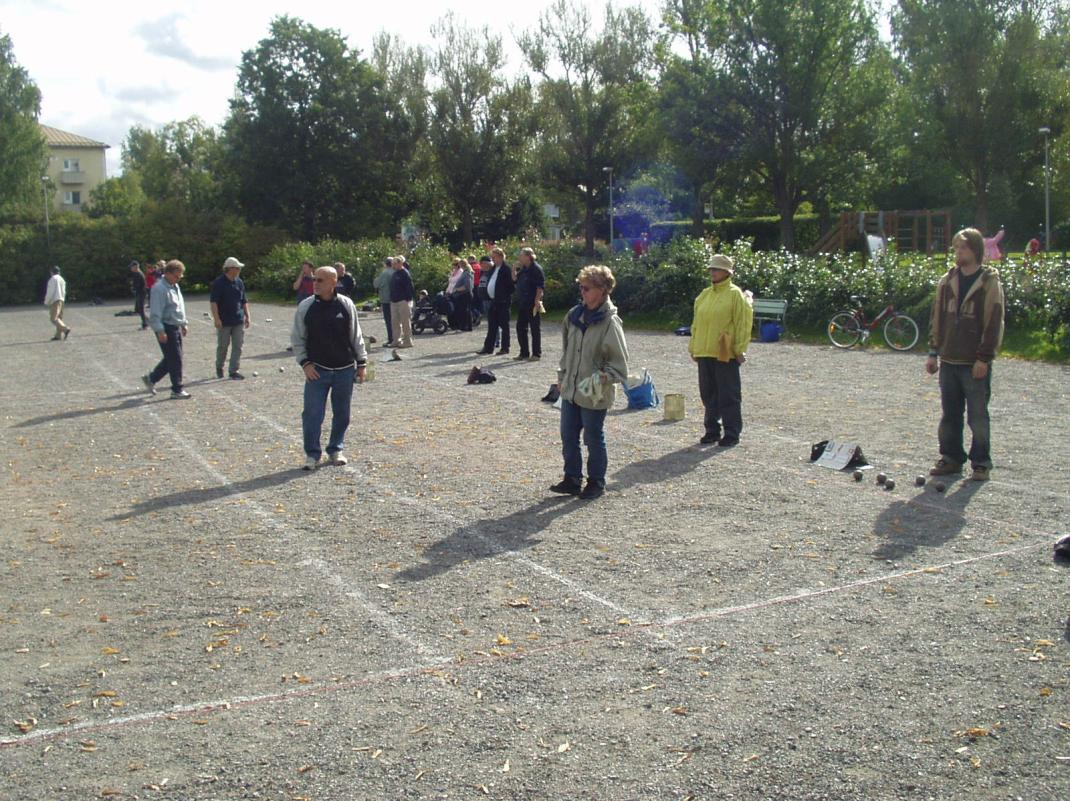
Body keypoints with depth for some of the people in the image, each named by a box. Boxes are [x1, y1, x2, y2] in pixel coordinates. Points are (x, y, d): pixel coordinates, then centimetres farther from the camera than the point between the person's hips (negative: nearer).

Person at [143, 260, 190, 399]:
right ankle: (177, 390, 2)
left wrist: (184, 324, 22)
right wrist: (160, 331, -23)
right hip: (166, 329, -10)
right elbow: (155, 313, -20)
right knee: (175, 359, -6)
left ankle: (151, 379, 27)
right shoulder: (159, 289, -16)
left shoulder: (175, 286, 14)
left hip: (176, 328, 10)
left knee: (171, 358, 14)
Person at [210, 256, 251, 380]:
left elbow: (244, 301, 16)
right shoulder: (218, 283, -9)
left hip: (238, 321, 5)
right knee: (223, 345, 6)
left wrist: (247, 316, 10)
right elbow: (213, 301, -13)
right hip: (224, 322, -5)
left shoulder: (239, 282, 9)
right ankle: (219, 367, 28)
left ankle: (233, 370, 5)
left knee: (238, 346, 0)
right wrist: (216, 318, -20)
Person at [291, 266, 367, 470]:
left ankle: (336, 449, 26)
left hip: (345, 369, 1)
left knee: (342, 413, 10)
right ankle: (312, 454, 9)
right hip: (317, 369, -1)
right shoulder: (305, 307, -1)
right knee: (312, 414, -4)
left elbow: (356, 336, 8)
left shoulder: (346, 305, 0)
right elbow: (297, 338, 5)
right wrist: (305, 363, -4)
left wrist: (361, 362, 7)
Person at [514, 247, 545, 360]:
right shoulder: (523, 269, 13)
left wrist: (537, 300, -21)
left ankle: (536, 354, 7)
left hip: (533, 304, -8)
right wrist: (514, 272, 3)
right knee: (520, 328, 10)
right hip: (522, 304, 8)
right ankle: (524, 352, 20)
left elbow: (540, 287, -16)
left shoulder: (536, 269, -11)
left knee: (535, 329, 1)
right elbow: (515, 281, 19)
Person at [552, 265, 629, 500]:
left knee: (593, 439, 7)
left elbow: (619, 363, -12)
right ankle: (572, 479, 25)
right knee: (568, 436, 12)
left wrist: (603, 377, -25)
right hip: (570, 390, 6)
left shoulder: (610, 322, -15)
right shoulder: (575, 315, 3)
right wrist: (562, 376, 14)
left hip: (594, 394, -6)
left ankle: (596, 481, 22)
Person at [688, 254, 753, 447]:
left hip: (725, 353, -7)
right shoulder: (704, 294, 13)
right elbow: (696, 322, 18)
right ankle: (712, 430, 22)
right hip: (704, 352, 7)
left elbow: (743, 324, -9)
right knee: (708, 393, 11)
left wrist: (740, 349, -13)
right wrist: (693, 347, 15)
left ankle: (732, 433, 7)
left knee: (729, 394, -1)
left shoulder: (735, 294, -7)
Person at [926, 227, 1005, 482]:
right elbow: (937, 318, 13)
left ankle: (981, 463, 10)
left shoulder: (990, 283, -5)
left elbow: (994, 323, -9)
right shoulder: (947, 281, 9)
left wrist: (984, 357, -14)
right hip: (949, 361, 5)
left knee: (978, 416, 1)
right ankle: (951, 458, 21)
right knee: (949, 415, 10)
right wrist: (933, 352, 9)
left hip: (975, 363, -5)